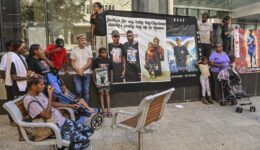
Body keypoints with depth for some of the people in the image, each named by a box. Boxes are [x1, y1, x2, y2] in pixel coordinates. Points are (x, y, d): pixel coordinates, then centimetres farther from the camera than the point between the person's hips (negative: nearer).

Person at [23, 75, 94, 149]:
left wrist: (70, 105, 20)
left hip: (61, 120, 9)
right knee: (84, 140, -14)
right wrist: (50, 96, -25)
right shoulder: (29, 100, -21)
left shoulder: (39, 93, 7)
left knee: (89, 131, 5)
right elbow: (47, 115, -27)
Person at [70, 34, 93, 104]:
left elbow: (89, 62, 0)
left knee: (86, 91, 2)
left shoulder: (88, 49, 5)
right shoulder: (74, 50, 4)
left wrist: (82, 69, -10)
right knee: (78, 91, -5)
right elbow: (72, 63, 2)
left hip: (86, 73, 1)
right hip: (76, 74, 0)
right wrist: (78, 70, -10)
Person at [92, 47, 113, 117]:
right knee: (101, 94, 4)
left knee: (107, 93, 2)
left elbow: (111, 70, 11)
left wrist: (111, 79, 8)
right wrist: (94, 80, -4)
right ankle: (103, 110, 9)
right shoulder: (96, 61, -2)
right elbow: (94, 71, -1)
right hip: (99, 80, -2)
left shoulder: (108, 60, 6)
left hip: (106, 80, 2)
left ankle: (108, 110, 2)